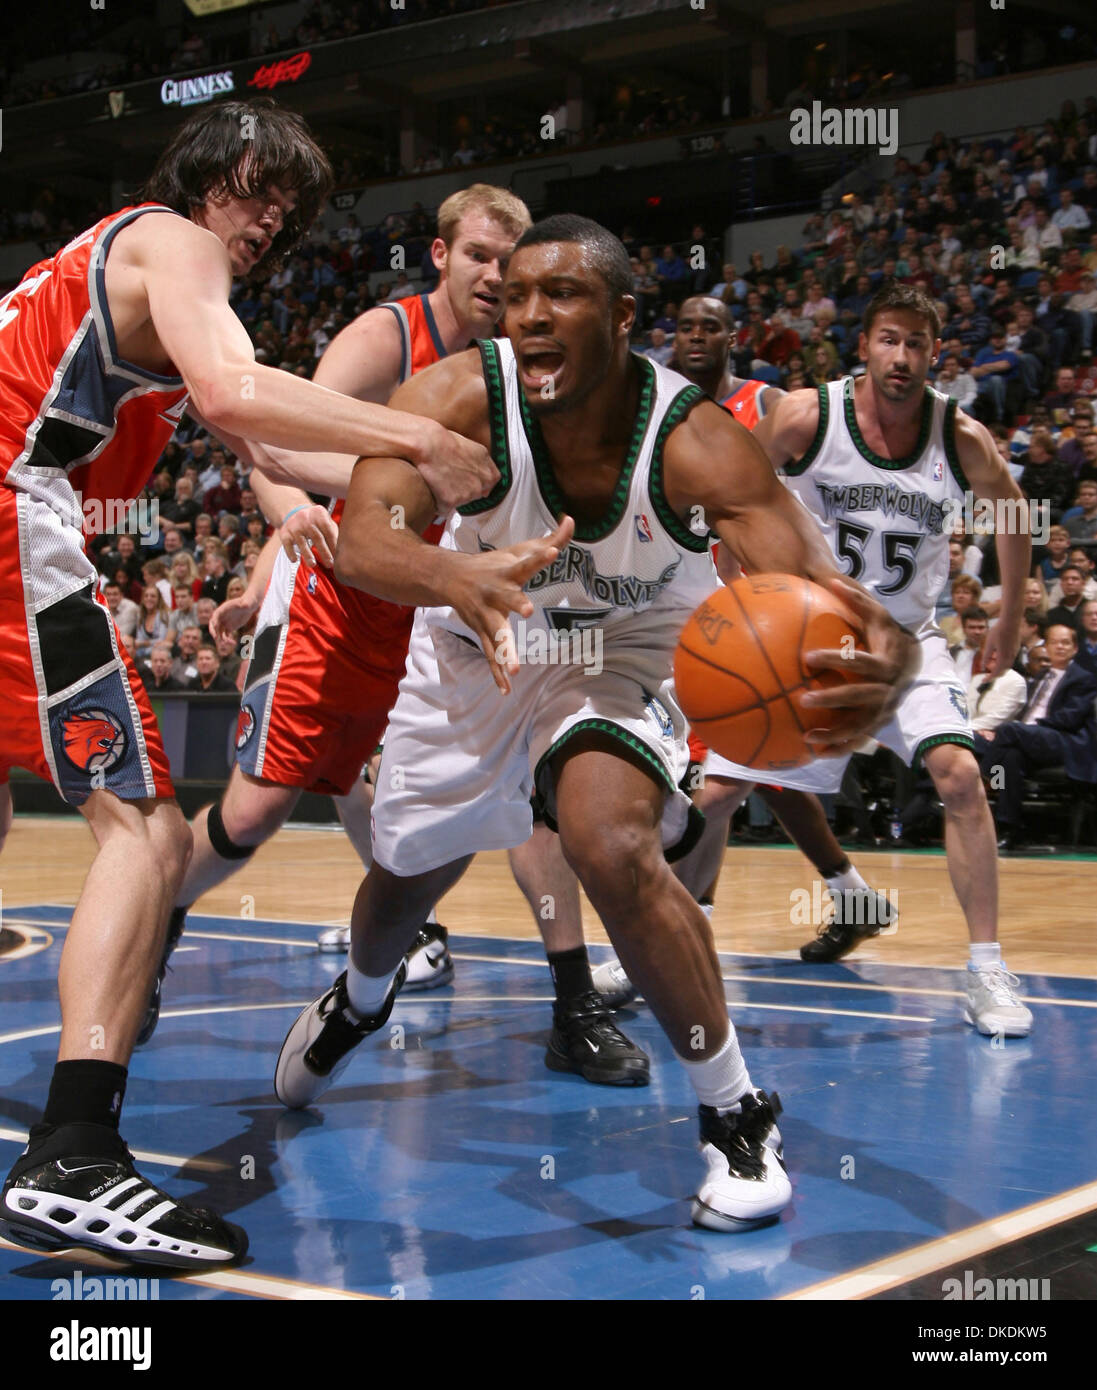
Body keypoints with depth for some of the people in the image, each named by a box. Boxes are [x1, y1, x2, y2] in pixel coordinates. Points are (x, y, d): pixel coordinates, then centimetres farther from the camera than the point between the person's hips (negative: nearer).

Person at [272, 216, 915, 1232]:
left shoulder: (695, 443, -34)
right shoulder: (457, 397, -31)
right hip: (477, 644, 3)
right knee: (402, 872, 19)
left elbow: (818, 592, -44)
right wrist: (456, 576, -68)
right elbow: (360, 538, -45)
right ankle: (359, 1002, 58)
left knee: (614, 850, -30)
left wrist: (877, 659, -68)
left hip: (624, 650, -2)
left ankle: (736, 1118, -10)